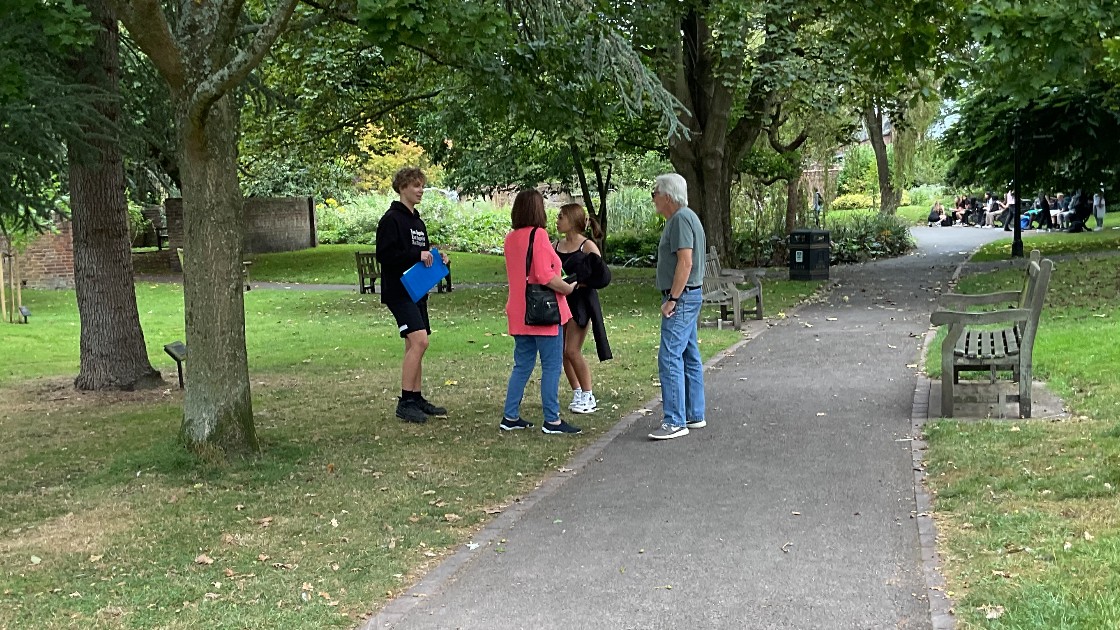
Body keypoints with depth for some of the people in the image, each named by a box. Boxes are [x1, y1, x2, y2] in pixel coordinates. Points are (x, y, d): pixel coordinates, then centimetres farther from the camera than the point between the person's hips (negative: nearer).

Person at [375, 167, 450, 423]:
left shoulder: (417, 221, 19)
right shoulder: (391, 219, -9)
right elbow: (384, 255, -17)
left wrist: (435, 256, 8)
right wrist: (416, 255, -21)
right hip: (399, 290, -9)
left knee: (415, 345, 10)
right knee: (419, 340, -19)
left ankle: (416, 399, 16)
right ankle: (405, 402, -15)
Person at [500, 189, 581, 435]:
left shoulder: (510, 238, 10)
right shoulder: (538, 234, -14)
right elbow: (545, 276, -21)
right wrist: (567, 288, -8)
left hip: (519, 312, 8)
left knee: (522, 365, 15)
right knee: (552, 366, -1)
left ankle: (510, 416, 16)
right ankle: (551, 420, 1)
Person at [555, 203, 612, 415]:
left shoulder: (587, 246, -7)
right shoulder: (556, 246, 9)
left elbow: (602, 276, -10)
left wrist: (578, 283, -17)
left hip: (580, 302, -6)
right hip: (560, 302, 6)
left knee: (572, 350, -9)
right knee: (563, 352, 6)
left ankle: (588, 397, 2)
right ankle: (577, 393, 19)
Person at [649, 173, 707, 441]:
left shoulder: (681, 219, -16)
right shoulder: (683, 218, 17)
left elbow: (686, 262, -24)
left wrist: (672, 299, -22)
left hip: (681, 298, -11)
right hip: (686, 297, 11)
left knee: (670, 358, -11)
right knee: (689, 357, 14)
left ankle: (675, 422, -11)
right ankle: (695, 415, 21)